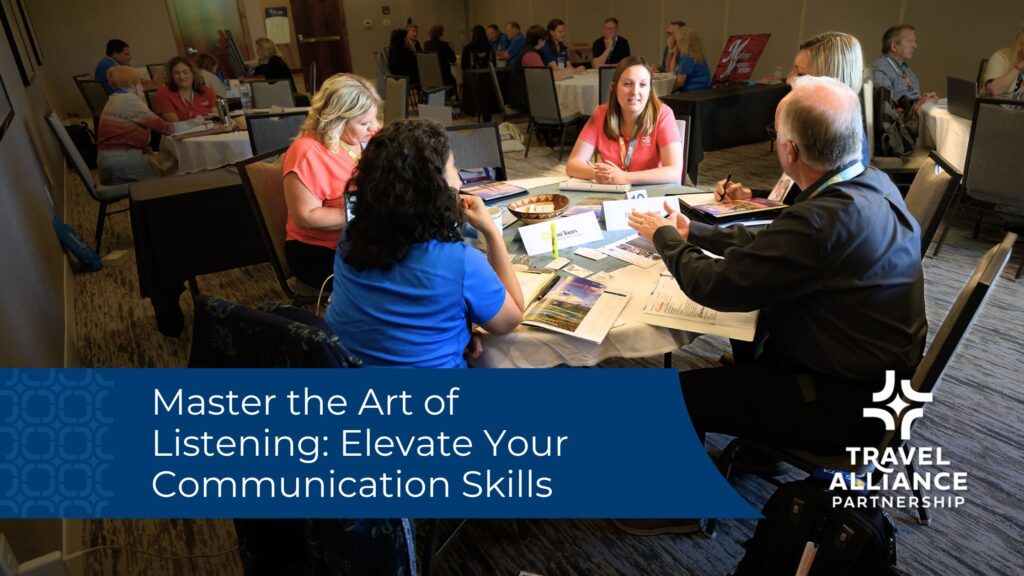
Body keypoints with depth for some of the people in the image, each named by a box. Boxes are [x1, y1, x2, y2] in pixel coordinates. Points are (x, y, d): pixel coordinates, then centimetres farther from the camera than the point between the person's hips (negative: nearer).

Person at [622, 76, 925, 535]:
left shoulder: (828, 219, -33)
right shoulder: (871, 184, -2)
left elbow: (715, 285, -23)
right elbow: (770, 244, 9)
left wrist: (663, 236, -6)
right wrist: (692, 232, 13)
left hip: (847, 402, -9)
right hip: (873, 373, 10)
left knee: (677, 394, -6)